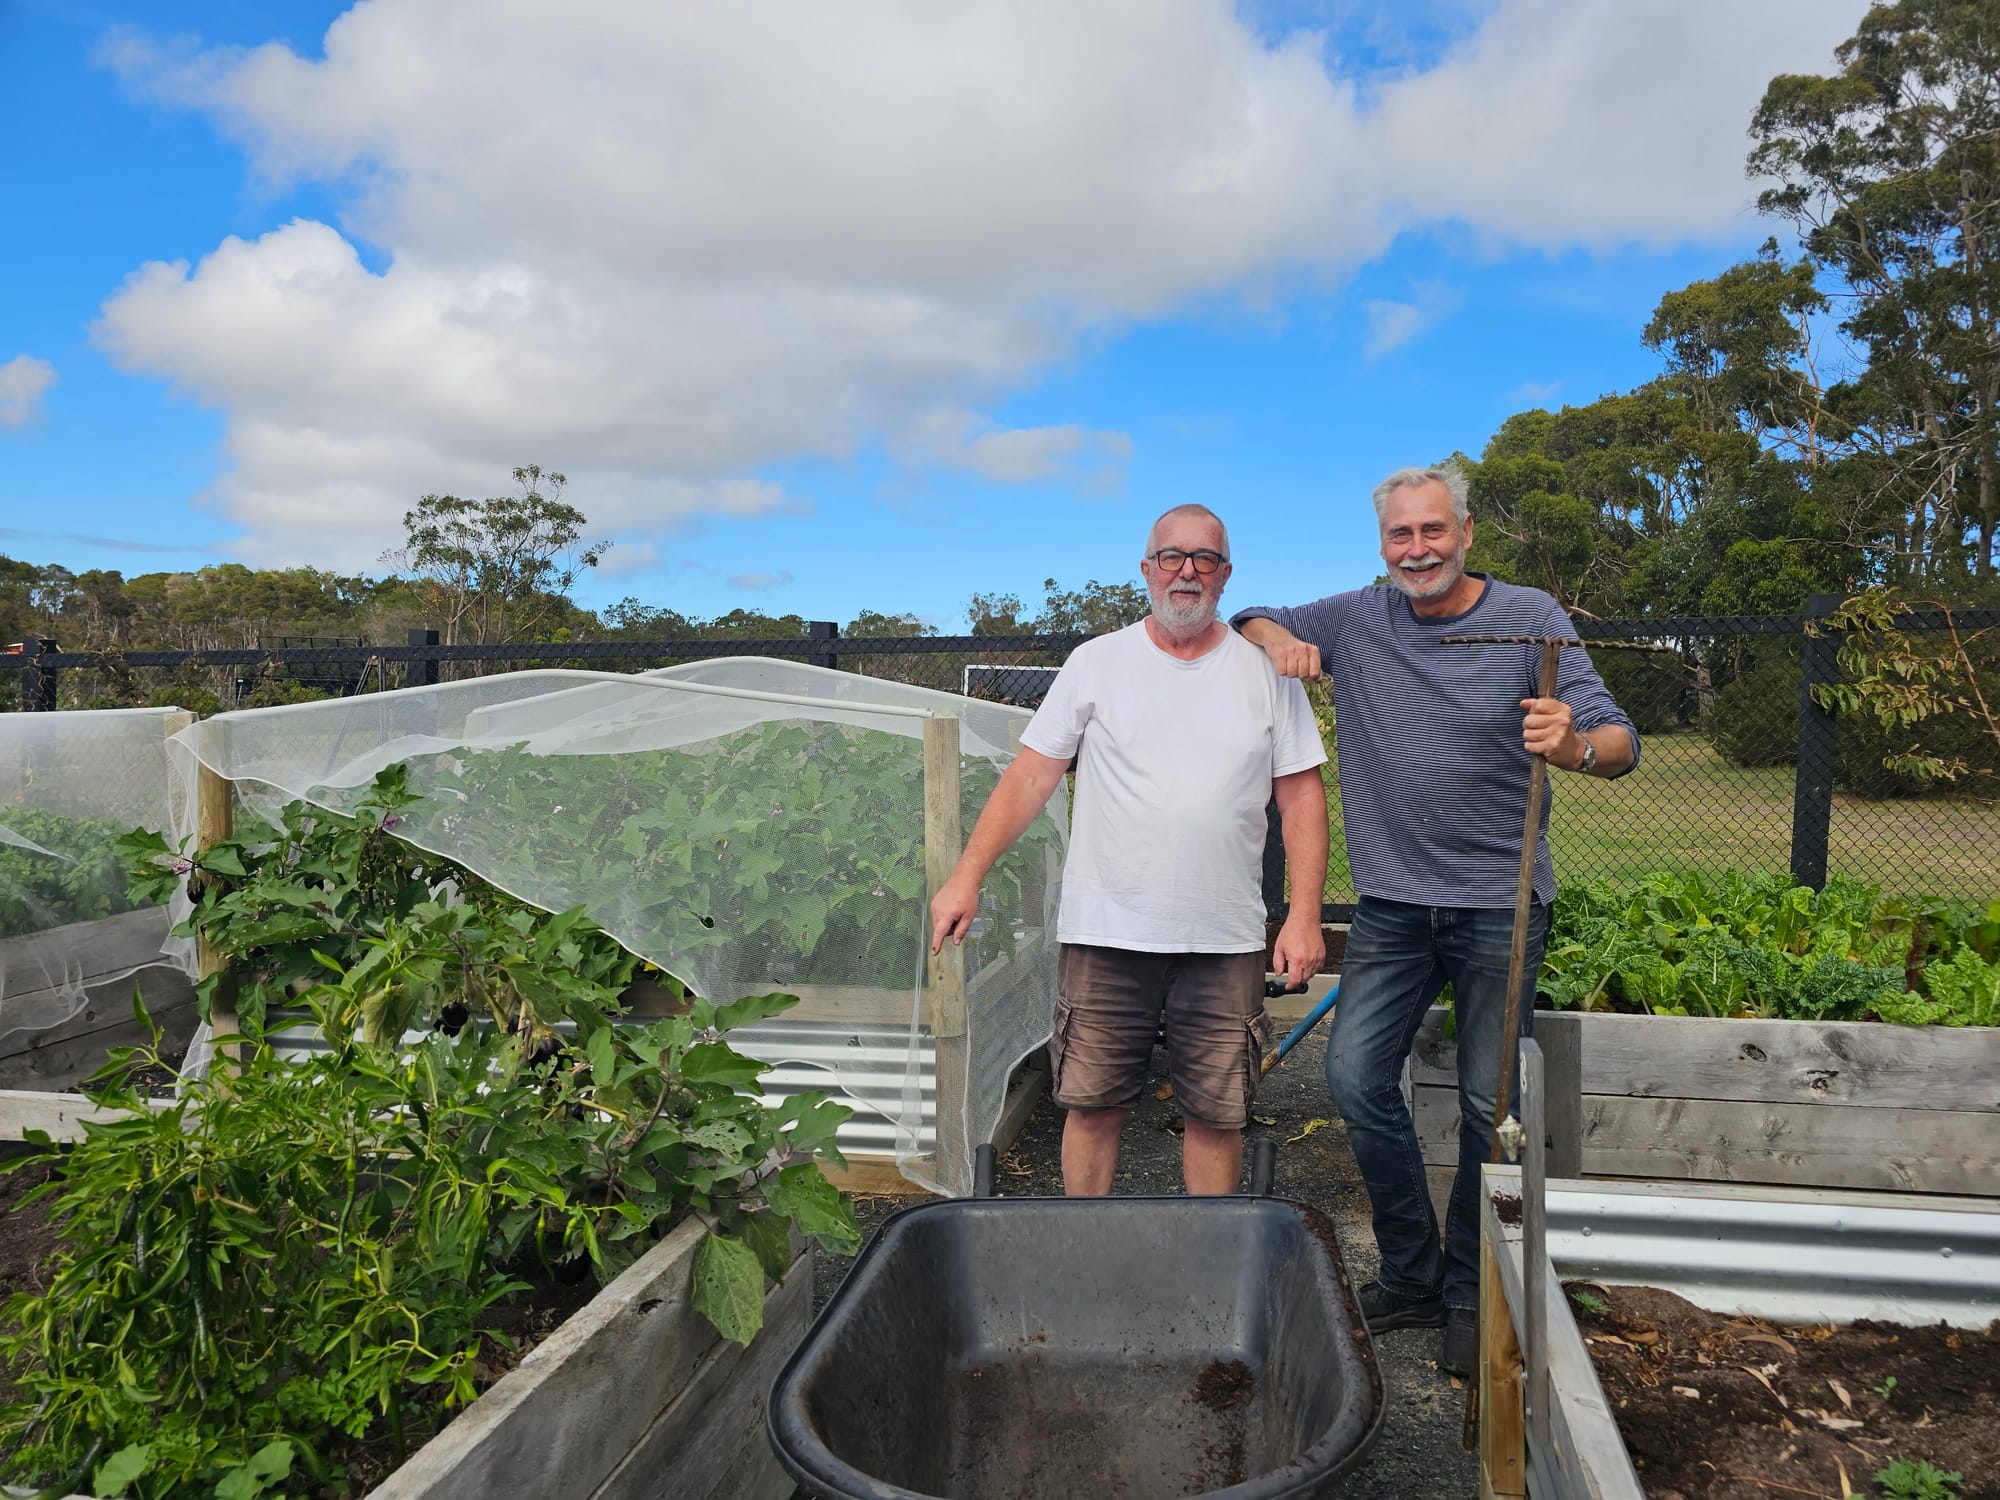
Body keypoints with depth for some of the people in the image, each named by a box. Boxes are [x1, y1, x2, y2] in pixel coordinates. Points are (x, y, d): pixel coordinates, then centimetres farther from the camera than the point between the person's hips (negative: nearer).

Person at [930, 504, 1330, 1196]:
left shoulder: (1265, 671, 6)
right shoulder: (1097, 662, 4)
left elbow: (1301, 795, 6)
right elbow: (1031, 775, 2)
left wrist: (1305, 913, -3)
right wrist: (967, 875, -5)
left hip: (1225, 939, 1)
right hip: (1105, 931, 0)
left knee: (1218, 1114, 8)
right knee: (1093, 1106, 7)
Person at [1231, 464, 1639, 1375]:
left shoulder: (1531, 621, -5)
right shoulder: (1354, 620, 3)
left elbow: (1619, 743, -9)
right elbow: (1250, 622, 16)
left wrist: (1577, 744, -34)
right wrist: (1278, 637, -8)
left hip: (1499, 901, -2)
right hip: (1392, 900, 3)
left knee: (1490, 1105, 2)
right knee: (1355, 1080, -4)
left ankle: (1470, 1297, 21)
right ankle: (1411, 1276, 15)